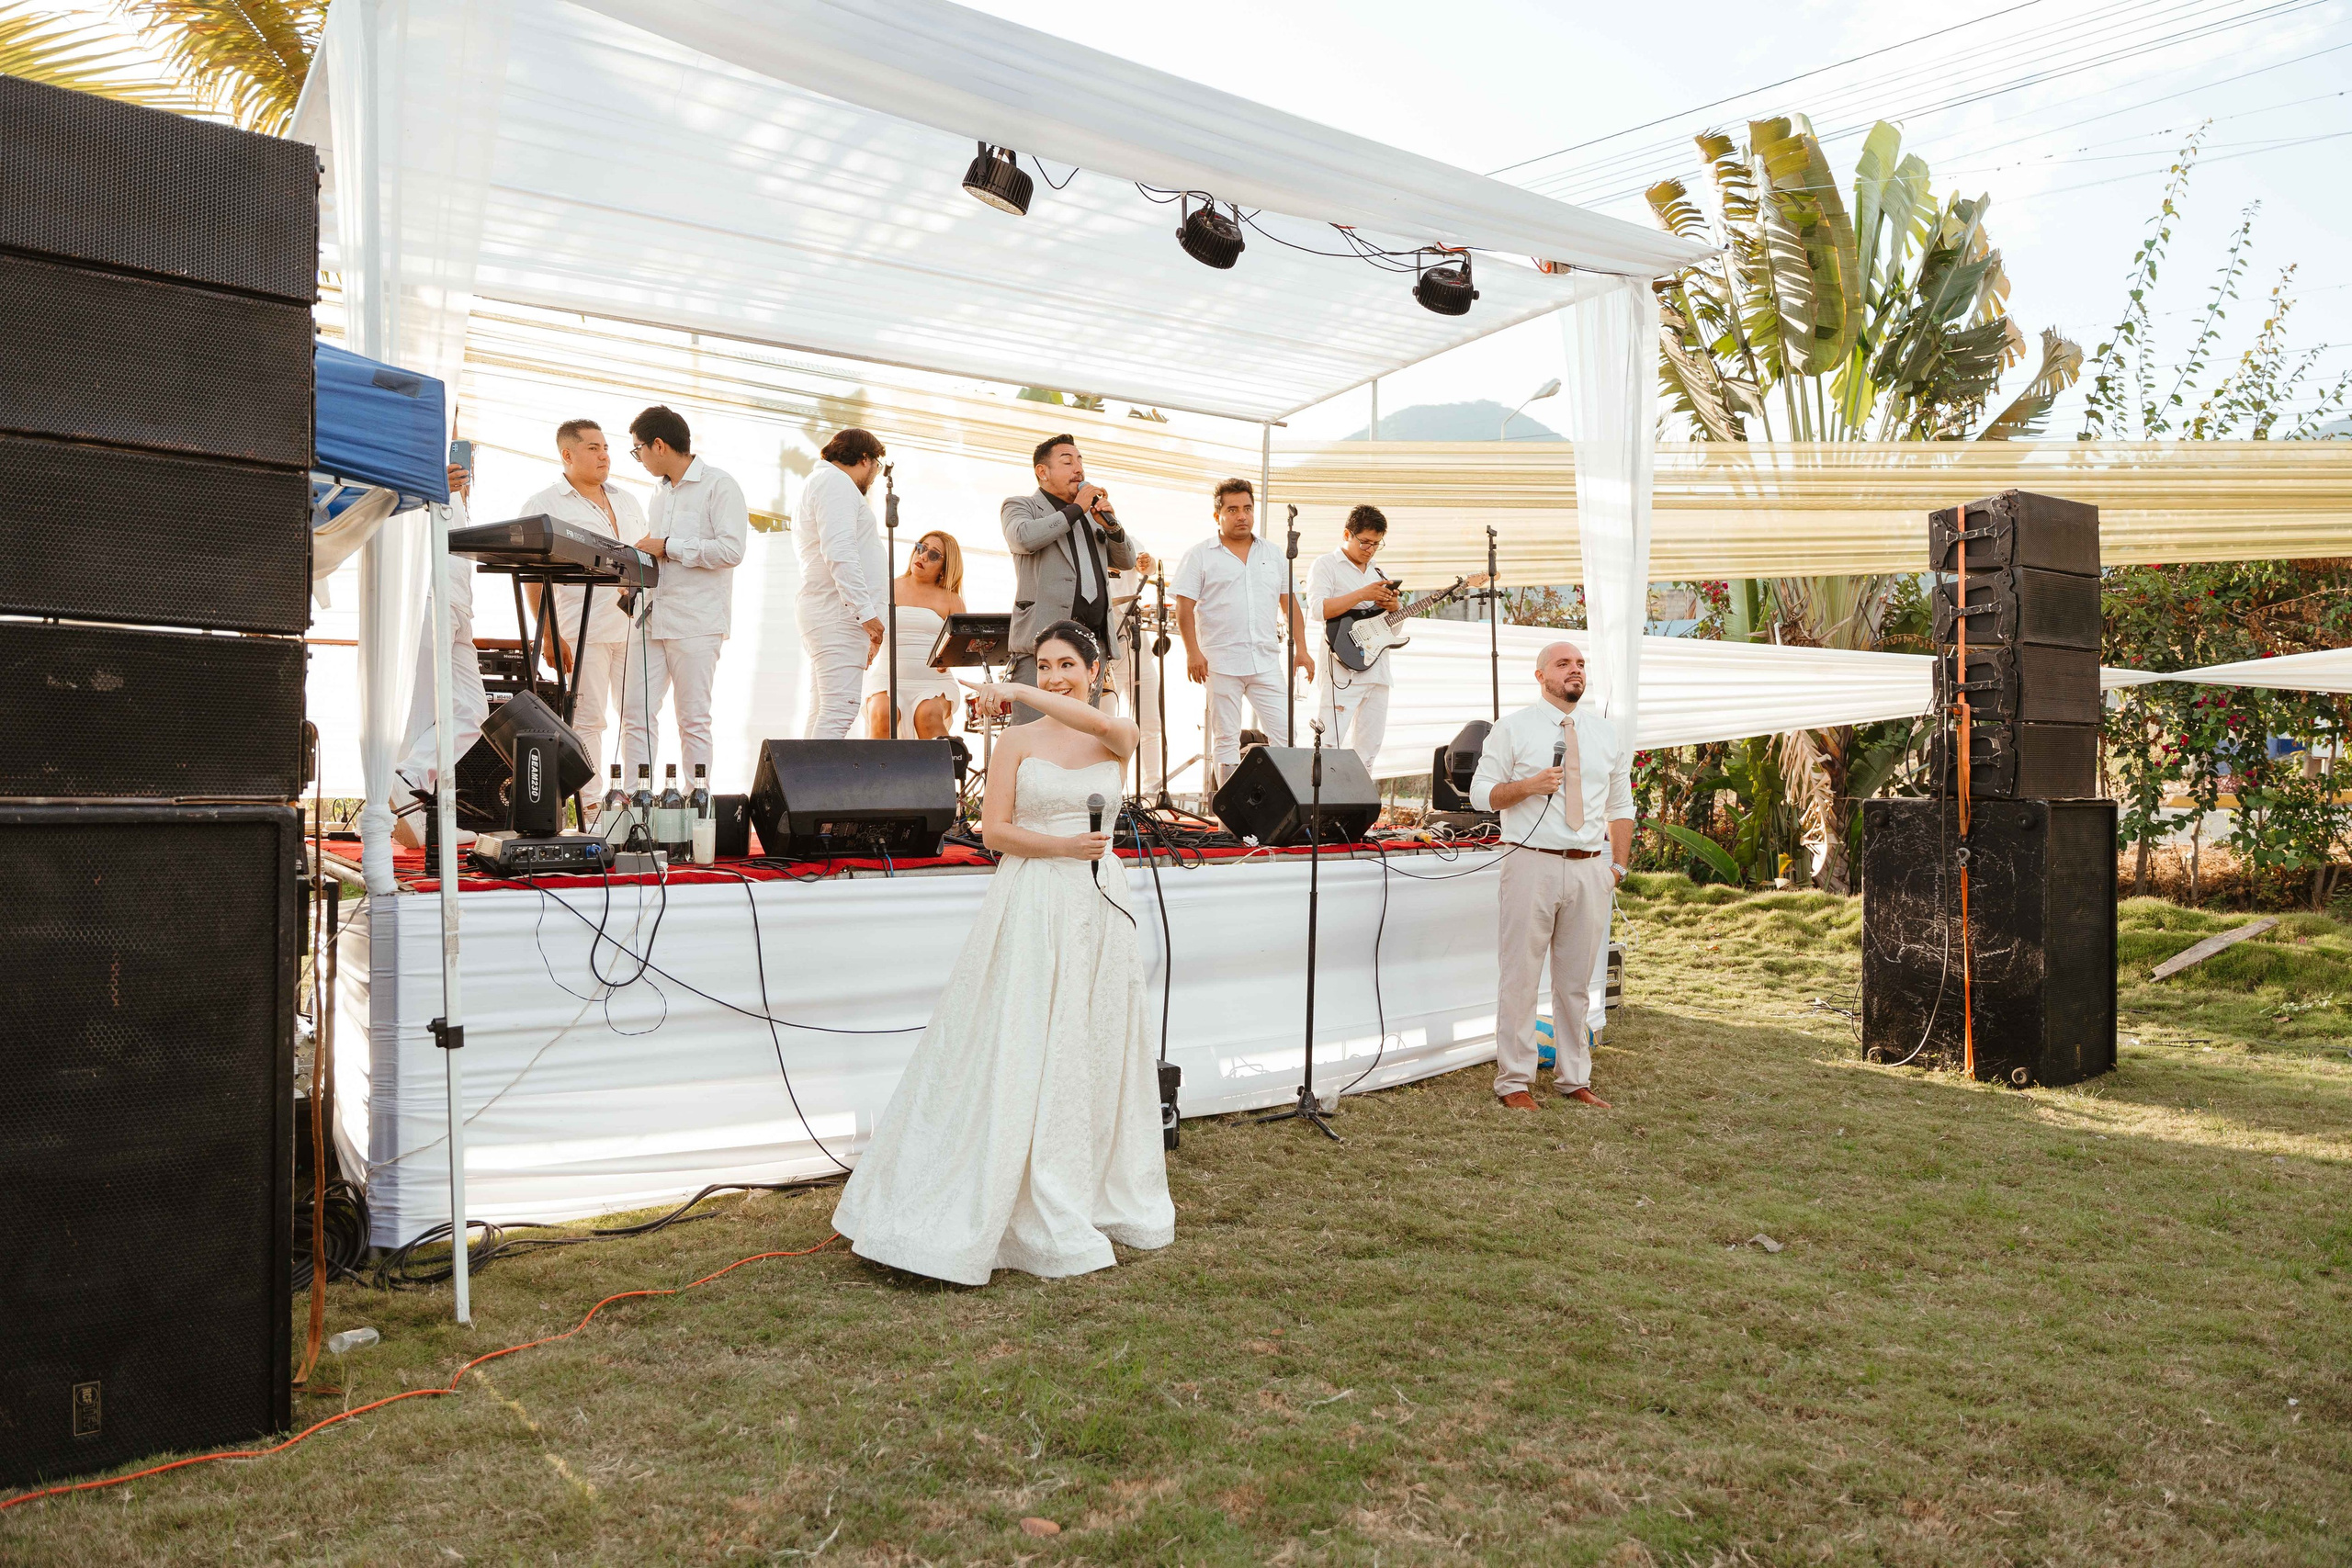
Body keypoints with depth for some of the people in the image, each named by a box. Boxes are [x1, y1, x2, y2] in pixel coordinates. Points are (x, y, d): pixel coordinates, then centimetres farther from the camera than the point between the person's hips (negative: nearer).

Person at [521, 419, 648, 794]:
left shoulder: (626, 500, 20)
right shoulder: (542, 506, 1)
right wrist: (551, 636, -12)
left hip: (635, 626, 5)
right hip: (583, 631, -5)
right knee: (587, 720, -3)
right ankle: (589, 801, 3)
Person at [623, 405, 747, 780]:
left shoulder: (719, 485, -4)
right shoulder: (660, 491, 21)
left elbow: (732, 550, -15)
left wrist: (667, 548, -12)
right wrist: (644, 550, 10)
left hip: (696, 622, -7)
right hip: (652, 618, 7)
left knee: (694, 720, -3)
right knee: (635, 715, 2)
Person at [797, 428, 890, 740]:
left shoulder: (819, 481, 29)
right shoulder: (835, 481, -5)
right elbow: (839, 552, -19)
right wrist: (866, 611, -22)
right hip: (840, 612, -11)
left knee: (823, 713, 7)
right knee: (839, 710, -18)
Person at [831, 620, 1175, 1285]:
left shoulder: (1117, 738, 5)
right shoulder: (1018, 740, 4)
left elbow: (1101, 723, -20)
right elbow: (994, 830, -2)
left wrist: (1021, 693, -29)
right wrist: (1063, 845, -15)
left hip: (1098, 906, 2)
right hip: (1031, 905, -2)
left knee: (1093, 1048, 9)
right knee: (1017, 1051, -4)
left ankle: (1091, 1198, 25)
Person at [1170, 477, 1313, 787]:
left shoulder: (1273, 554, 15)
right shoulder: (1200, 556, 3)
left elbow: (1289, 603, 17)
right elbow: (1184, 608, -2)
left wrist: (1302, 650, 10)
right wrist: (1193, 652, -13)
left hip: (1266, 662, 3)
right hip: (1221, 664, -3)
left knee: (1284, 735, -3)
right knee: (1225, 740, 3)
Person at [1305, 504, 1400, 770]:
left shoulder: (1378, 575, 21)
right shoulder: (1326, 565, 1)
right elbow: (1319, 609, -15)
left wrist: (1393, 606, 1)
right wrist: (1363, 595, -19)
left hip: (1377, 669, 7)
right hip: (1342, 670, -7)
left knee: (1368, 748, 8)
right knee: (1329, 743, -12)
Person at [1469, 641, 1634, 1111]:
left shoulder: (1605, 733, 14)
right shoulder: (1514, 729, 2)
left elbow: (1621, 805, 18)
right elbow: (1481, 793, 0)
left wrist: (1619, 865, 10)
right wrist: (1529, 785, -16)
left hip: (1590, 869, 4)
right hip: (1533, 864, -4)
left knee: (1576, 980, 10)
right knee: (1521, 976, -2)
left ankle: (1574, 1079, 20)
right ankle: (1513, 1081, 7)